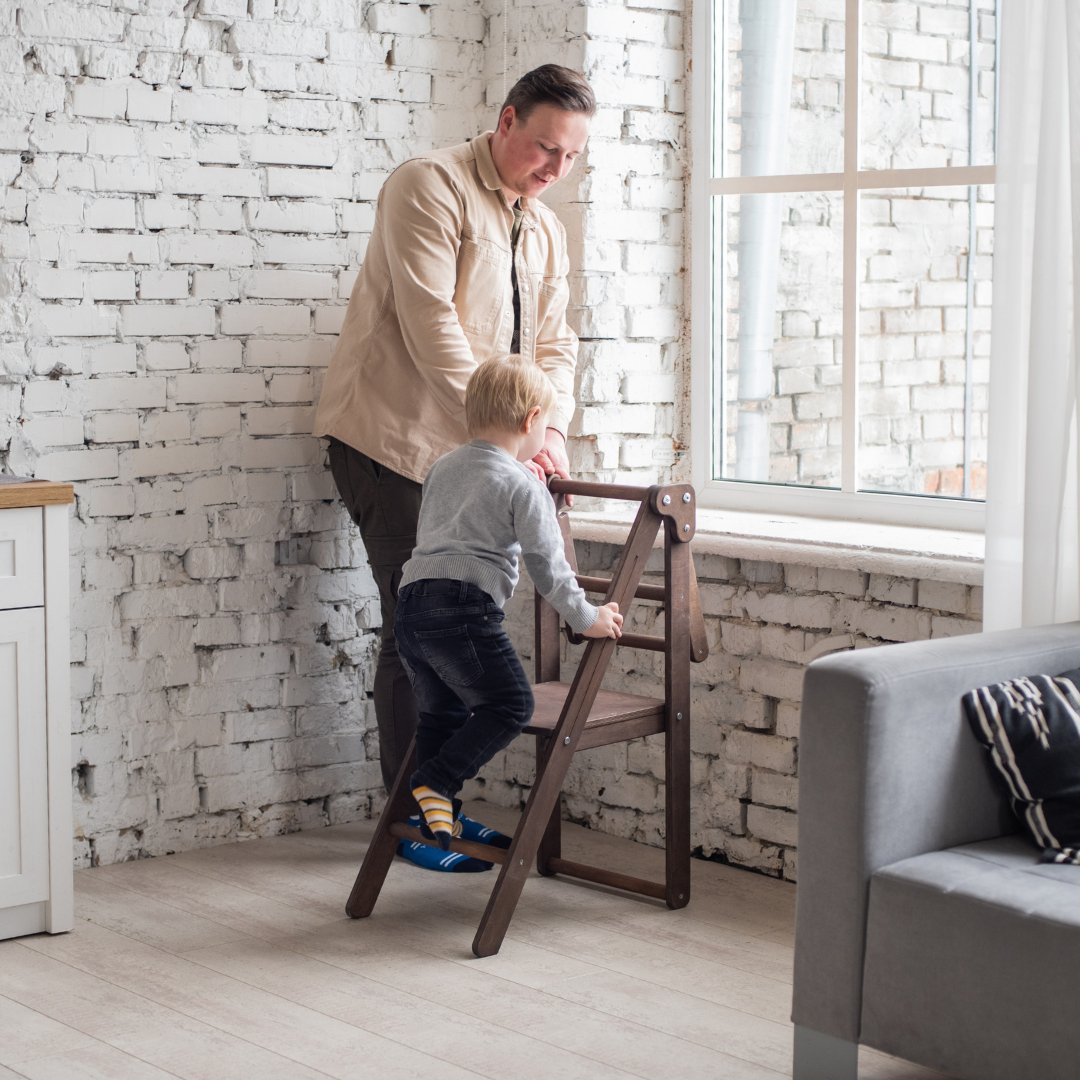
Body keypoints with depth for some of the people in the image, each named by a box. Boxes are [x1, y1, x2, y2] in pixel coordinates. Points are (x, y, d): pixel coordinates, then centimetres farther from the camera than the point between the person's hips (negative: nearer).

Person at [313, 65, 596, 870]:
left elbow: (554, 342, 11)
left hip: (465, 451, 8)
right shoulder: (430, 187, -11)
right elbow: (430, 325, -21)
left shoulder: (546, 230, 15)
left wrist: (551, 427, -9)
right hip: (393, 439, -8)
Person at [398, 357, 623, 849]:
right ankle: (435, 782, -8)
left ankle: (432, 810, 18)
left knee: (441, 711, 18)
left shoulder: (442, 468, 21)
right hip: (463, 607, -8)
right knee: (510, 703, 0)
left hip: (411, 604, 8)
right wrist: (587, 619, 11)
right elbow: (548, 567, -1)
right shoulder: (525, 488, -1)